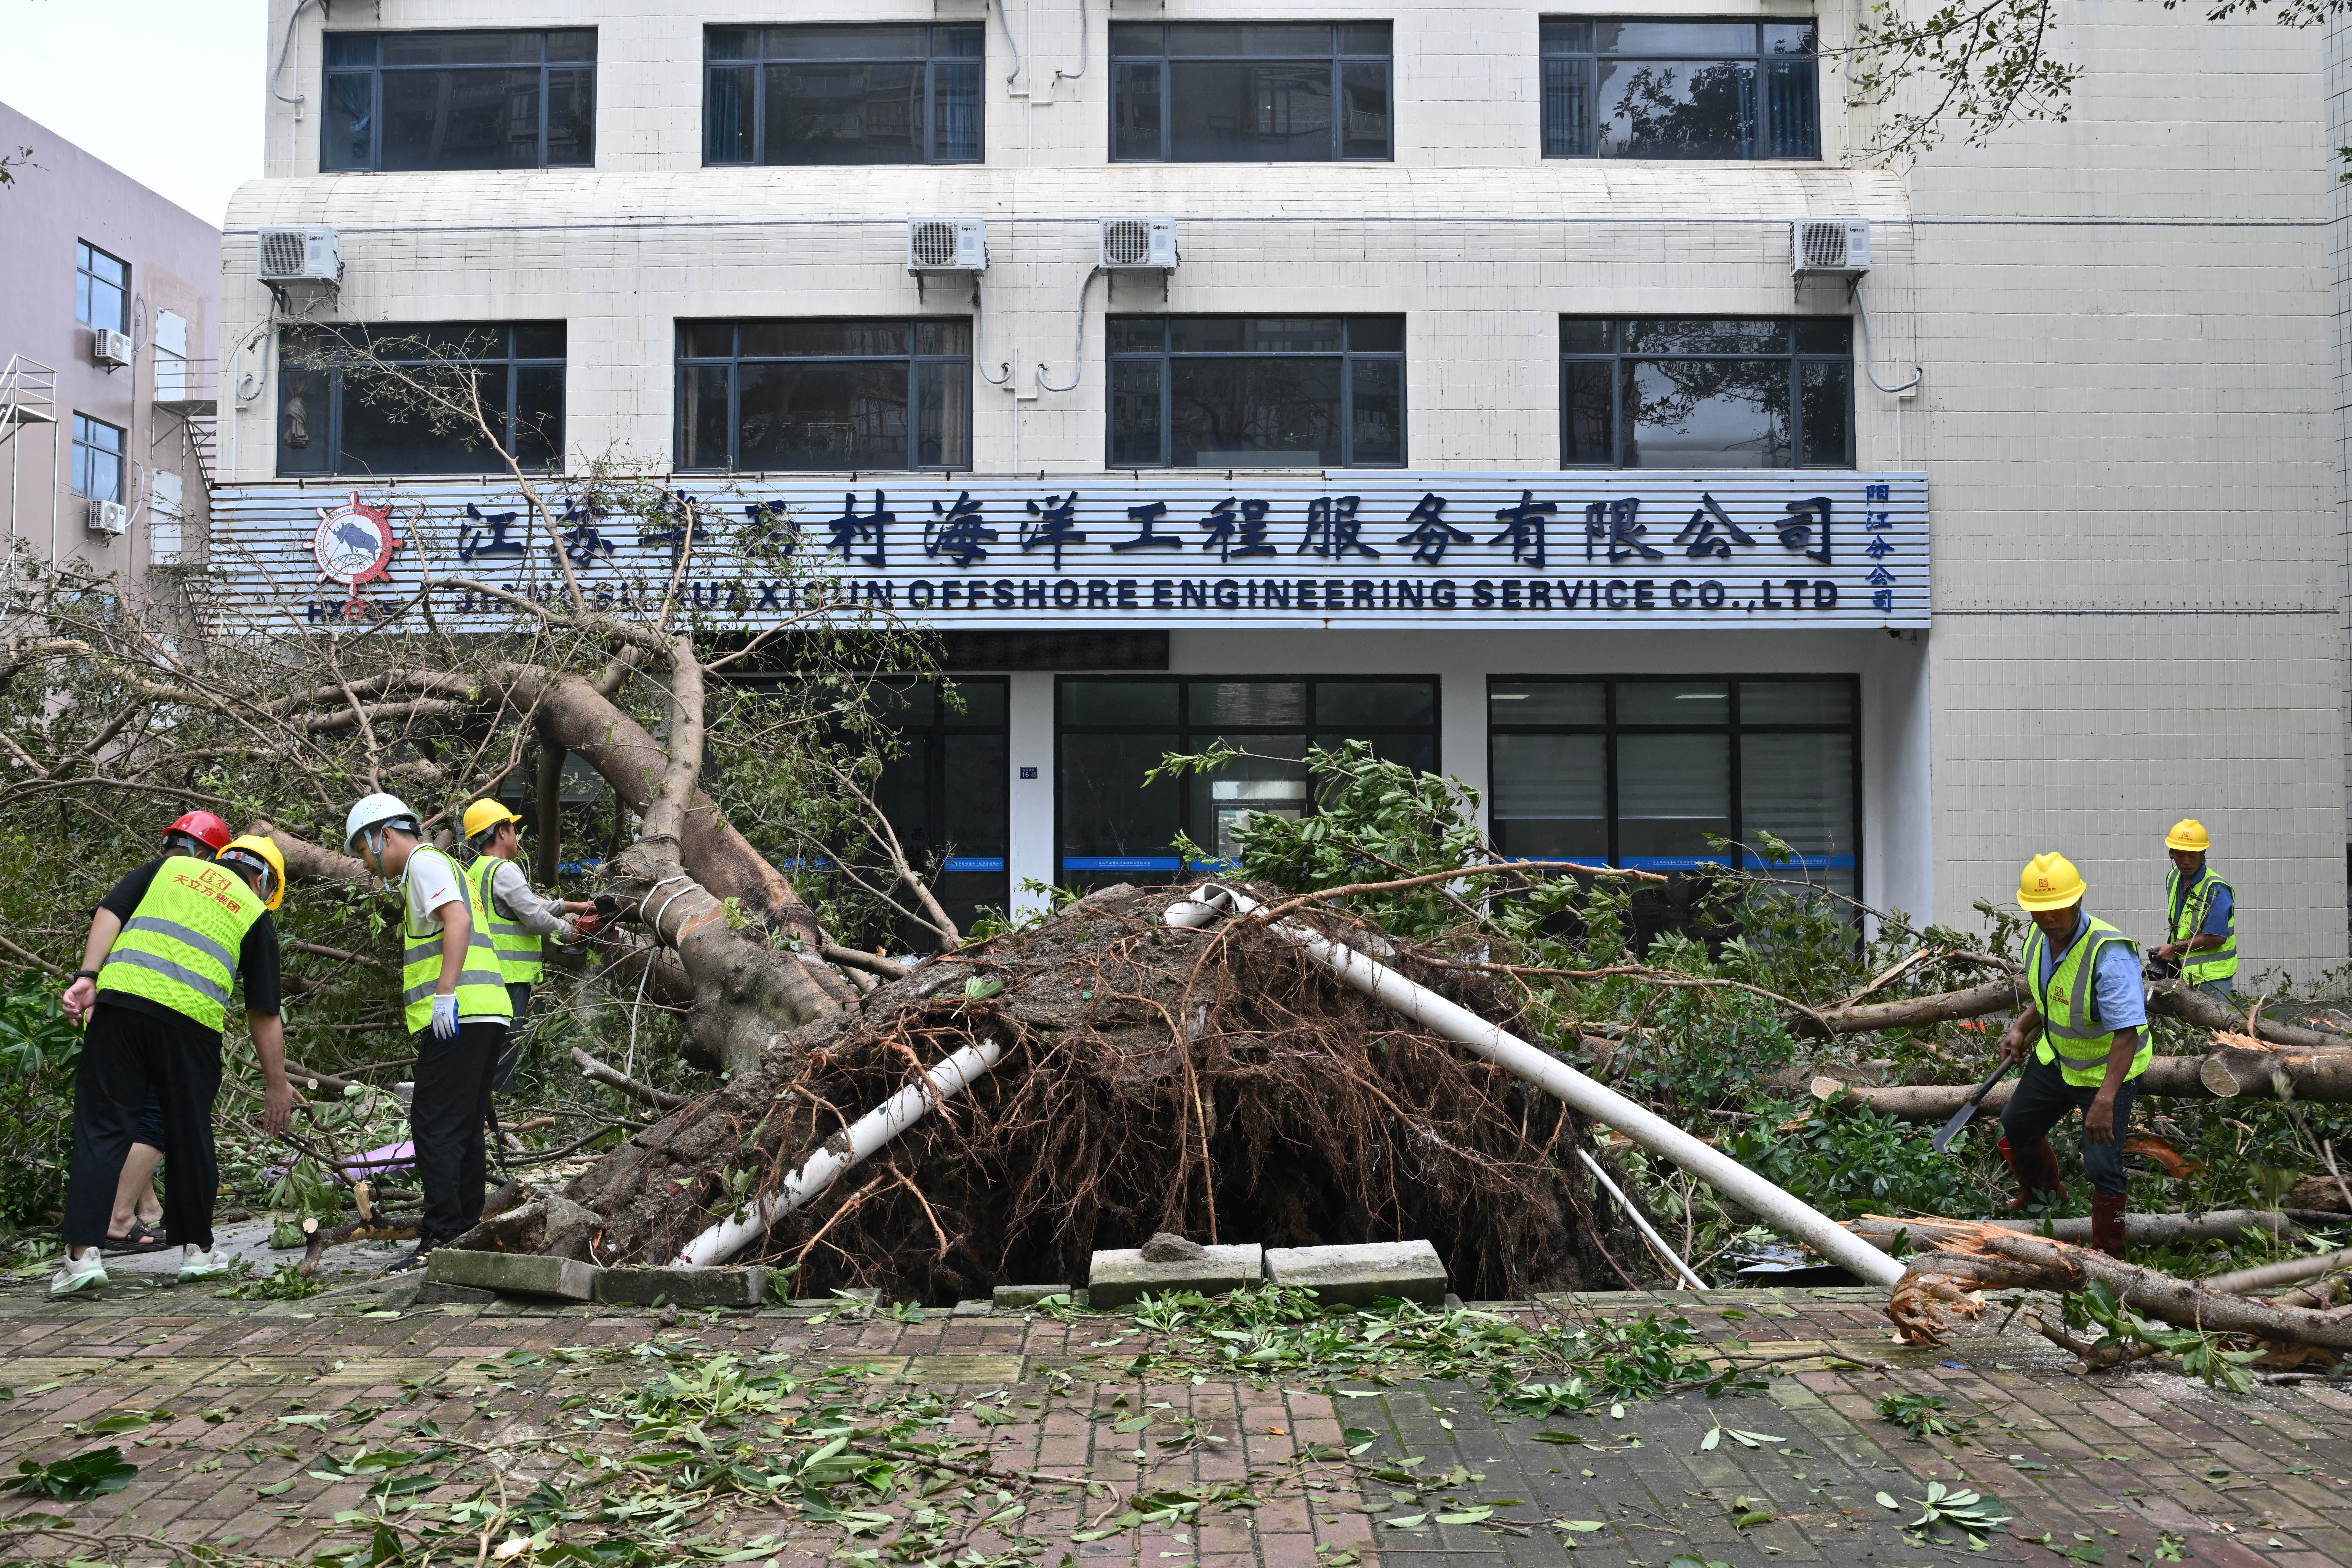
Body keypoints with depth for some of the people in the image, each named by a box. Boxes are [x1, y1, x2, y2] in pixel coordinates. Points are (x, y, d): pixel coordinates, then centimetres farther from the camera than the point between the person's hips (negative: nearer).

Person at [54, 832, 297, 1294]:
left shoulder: (171, 866, 23)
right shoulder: (256, 915, 15)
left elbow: (110, 912, 6)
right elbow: (264, 1015, 13)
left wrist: (88, 976, 1)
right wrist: (277, 1086, 18)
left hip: (119, 1000, 1)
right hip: (192, 1021, -1)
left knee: (101, 1130, 5)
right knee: (191, 1136, 13)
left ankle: (84, 1252, -3)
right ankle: (197, 1248, 23)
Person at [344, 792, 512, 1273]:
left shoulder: (425, 861, -2)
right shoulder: (438, 865, 28)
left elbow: (457, 918, -19)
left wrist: (445, 993, -27)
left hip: (460, 1016, -10)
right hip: (485, 1016, 10)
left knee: (434, 1126, -10)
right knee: (463, 1129, 13)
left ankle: (441, 1238, -11)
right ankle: (467, 1233, 18)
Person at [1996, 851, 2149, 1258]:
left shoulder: (2109, 953, -35)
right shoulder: (2039, 938, -9)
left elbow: (2126, 1034, -38)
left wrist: (2105, 1100, -44)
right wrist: (2021, 1030, -3)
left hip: (2108, 1071, -8)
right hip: (2056, 1057, 8)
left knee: (2102, 1168, -11)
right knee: (2017, 1127, 23)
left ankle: (2108, 1258, 9)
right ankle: (2042, 1193, 53)